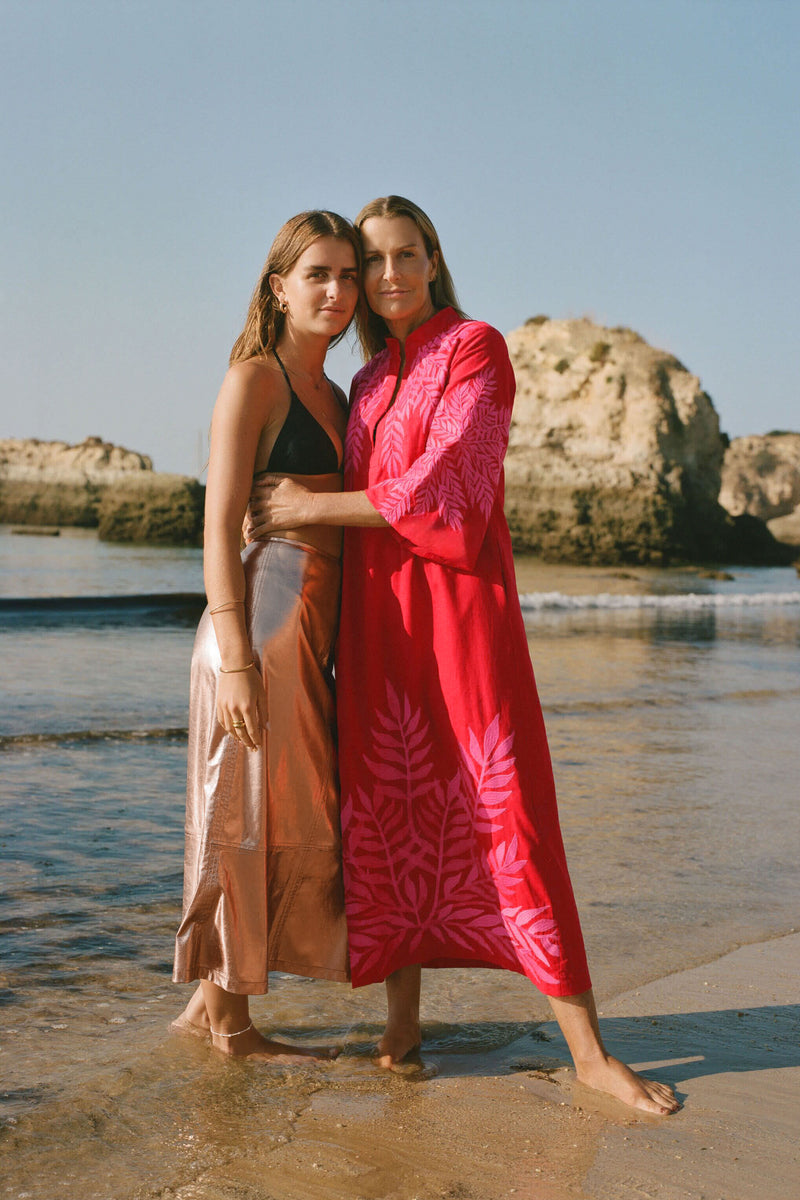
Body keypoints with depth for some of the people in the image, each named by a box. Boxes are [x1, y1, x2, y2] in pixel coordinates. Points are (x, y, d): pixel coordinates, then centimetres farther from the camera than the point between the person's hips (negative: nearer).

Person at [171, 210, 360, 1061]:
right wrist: (237, 657, -21)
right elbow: (220, 526, -13)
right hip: (265, 616, -9)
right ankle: (231, 1027, 12)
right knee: (252, 823, -1)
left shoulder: (334, 395, 20)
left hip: (312, 630, 9)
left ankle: (211, 1004, 25)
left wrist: (329, 648, 18)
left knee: (295, 825, 12)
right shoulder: (255, 378, -6)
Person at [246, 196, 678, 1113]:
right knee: (387, 813, 4)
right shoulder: (369, 384, 18)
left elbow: (443, 491, -14)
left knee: (505, 812, -8)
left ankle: (588, 1049, -3)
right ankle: (402, 1021, 14)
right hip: (376, 615, 6)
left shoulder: (476, 349, -3)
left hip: (460, 606, -6)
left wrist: (310, 506, -10)